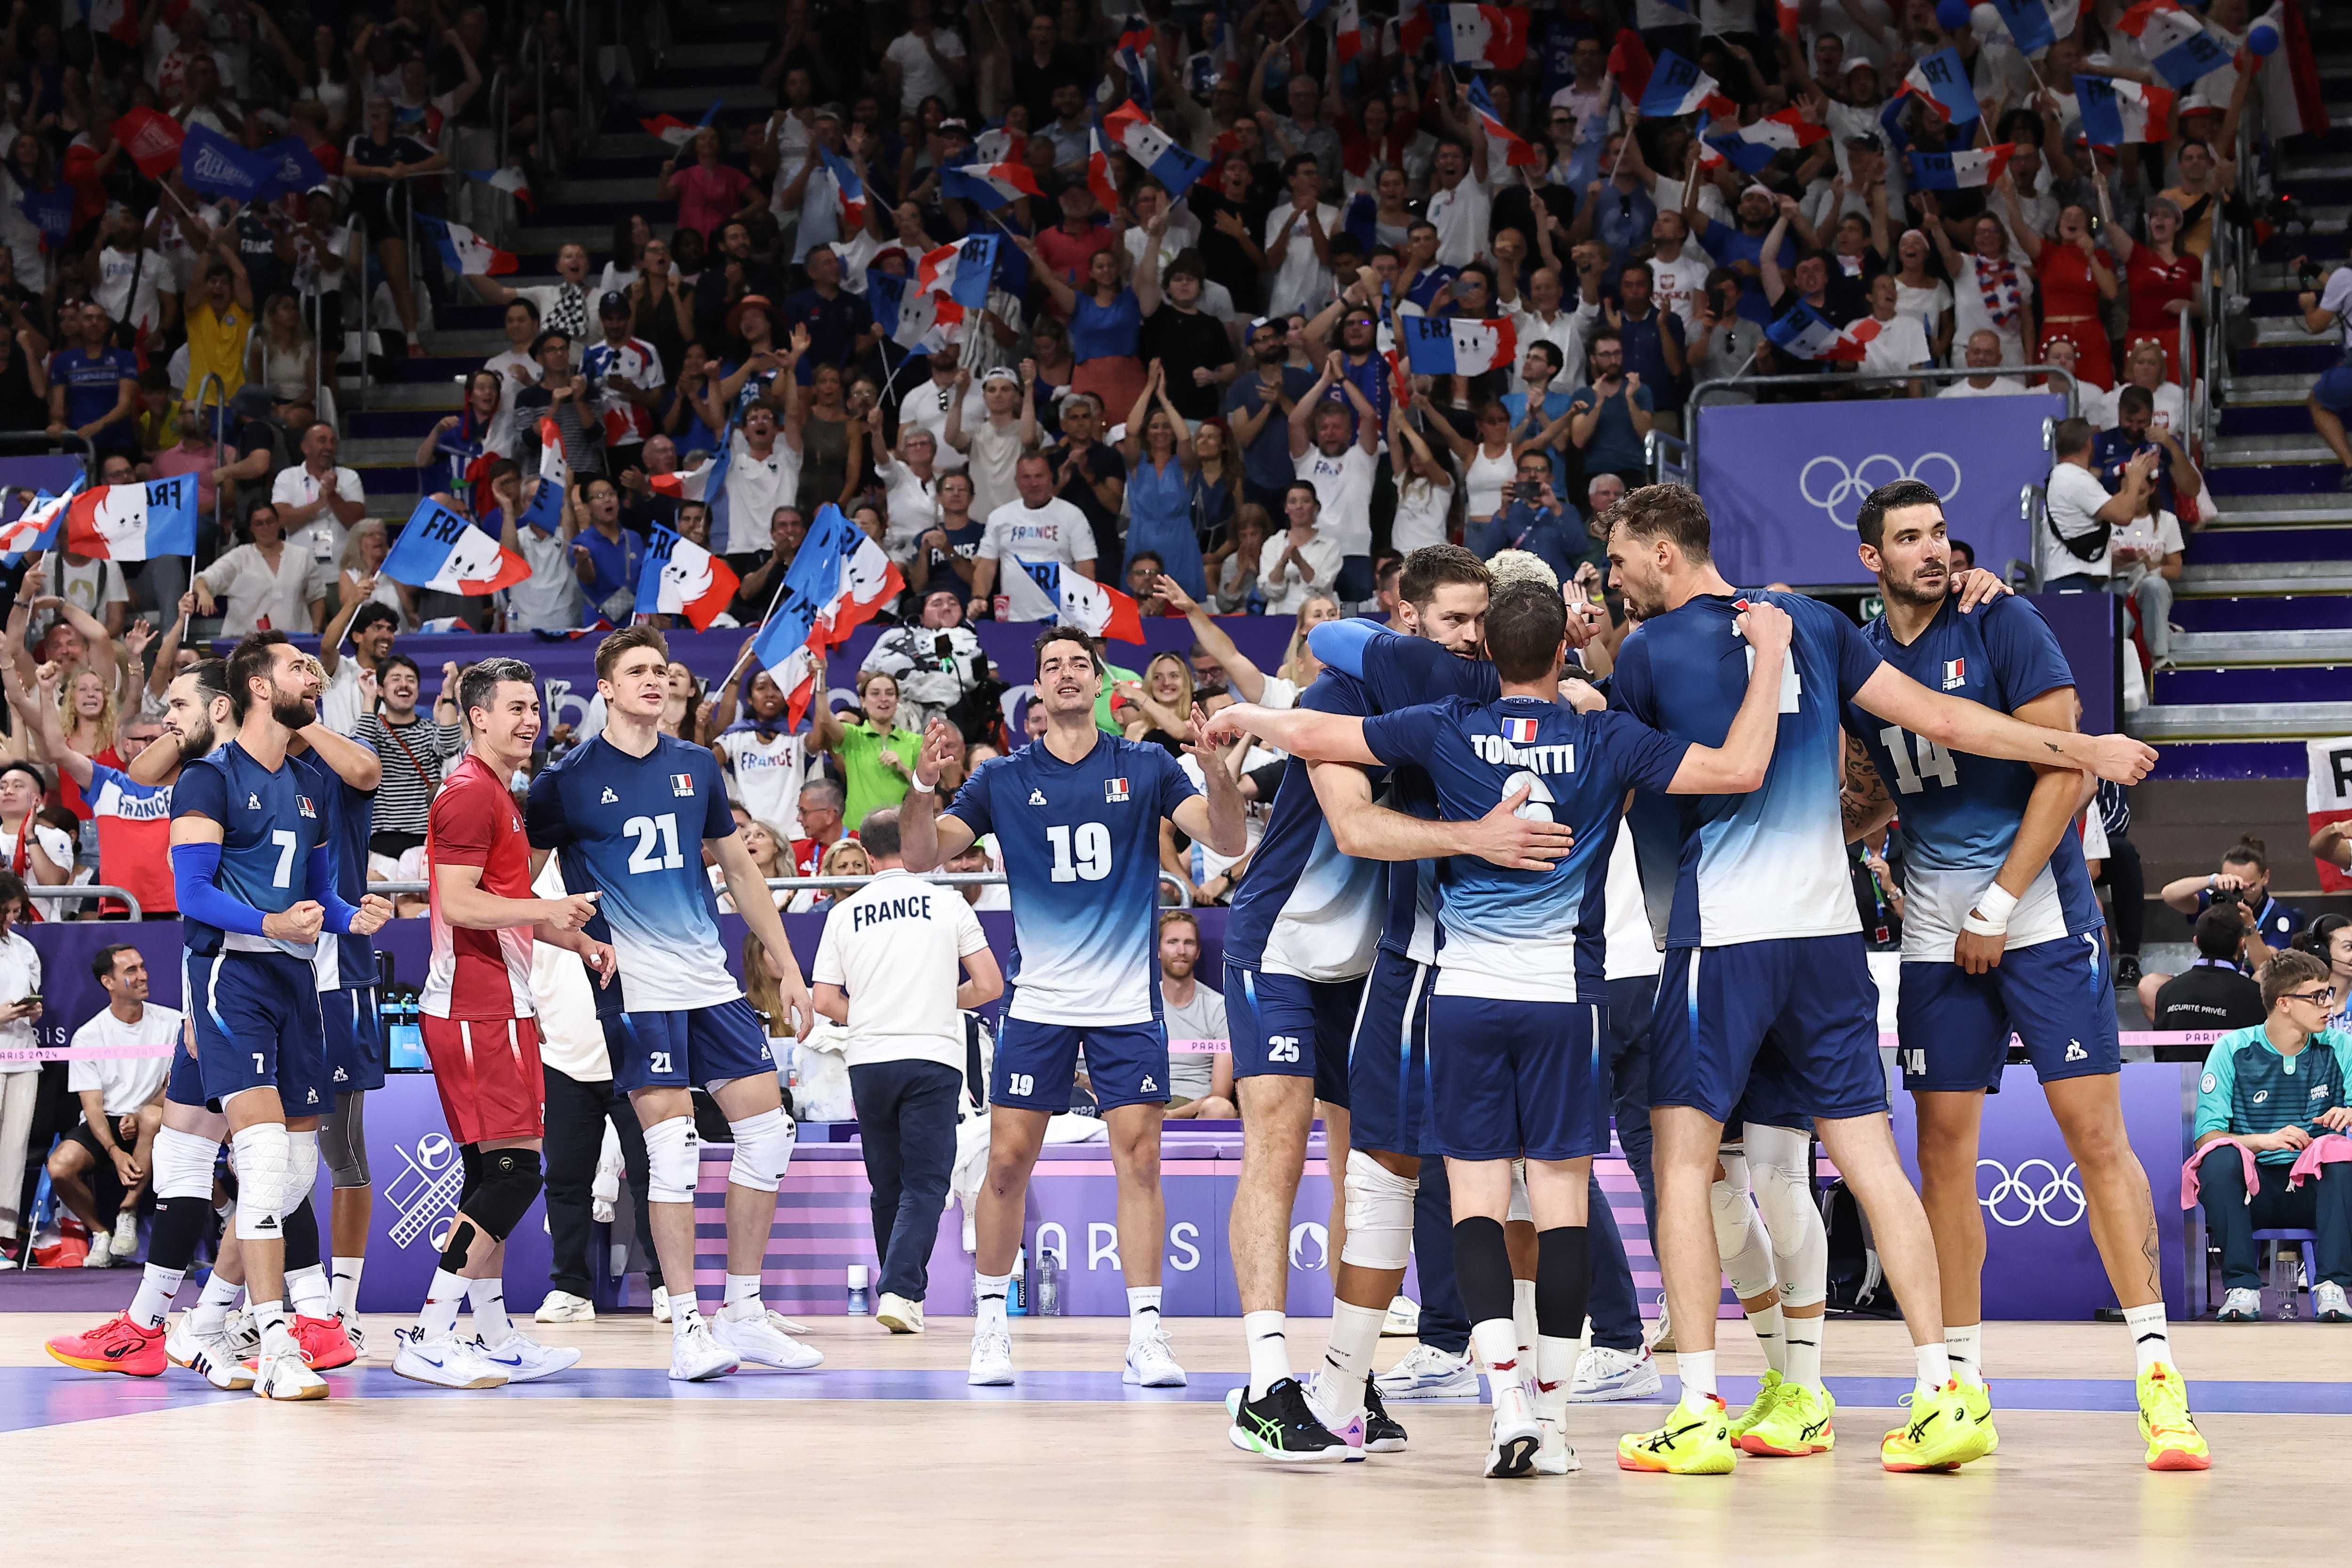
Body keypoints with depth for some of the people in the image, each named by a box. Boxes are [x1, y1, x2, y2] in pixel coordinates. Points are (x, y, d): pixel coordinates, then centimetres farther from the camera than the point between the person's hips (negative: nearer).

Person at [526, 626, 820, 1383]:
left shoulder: (696, 766, 10)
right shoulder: (570, 777, -4)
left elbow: (740, 871, 18)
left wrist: (788, 967, 15)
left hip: (711, 979, 6)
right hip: (634, 986, -6)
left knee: (767, 1130, 2)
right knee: (672, 1146, -12)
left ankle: (744, 1315, 12)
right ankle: (687, 1327, -5)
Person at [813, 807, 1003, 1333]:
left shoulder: (845, 912, 6)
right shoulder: (946, 903, 2)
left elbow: (825, 1002, 3)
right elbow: (989, 985, 1)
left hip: (868, 1060, 2)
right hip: (932, 1057, -2)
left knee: (887, 1186, 14)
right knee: (925, 1184, -3)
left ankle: (904, 1292, 23)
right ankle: (900, 1291, -19)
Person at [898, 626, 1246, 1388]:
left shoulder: (1146, 767, 3)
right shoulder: (1004, 778, 4)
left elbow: (1229, 840, -5)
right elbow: (921, 856, -1)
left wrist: (1216, 771, -24)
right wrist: (923, 785, -19)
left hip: (1128, 1002, 0)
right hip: (1039, 1002, 0)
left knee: (1140, 1159, -6)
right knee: (1007, 1161, -2)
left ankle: (1146, 1333, -2)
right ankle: (992, 1326, 12)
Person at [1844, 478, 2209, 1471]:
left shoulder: (2003, 627, -6)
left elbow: (2062, 771, -10)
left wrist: (1996, 910, -12)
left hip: (2041, 915, -4)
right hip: (1936, 934, 5)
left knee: (2097, 1135, -8)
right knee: (1943, 1149, 3)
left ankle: (2159, 1375, -7)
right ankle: (1961, 1380, 11)